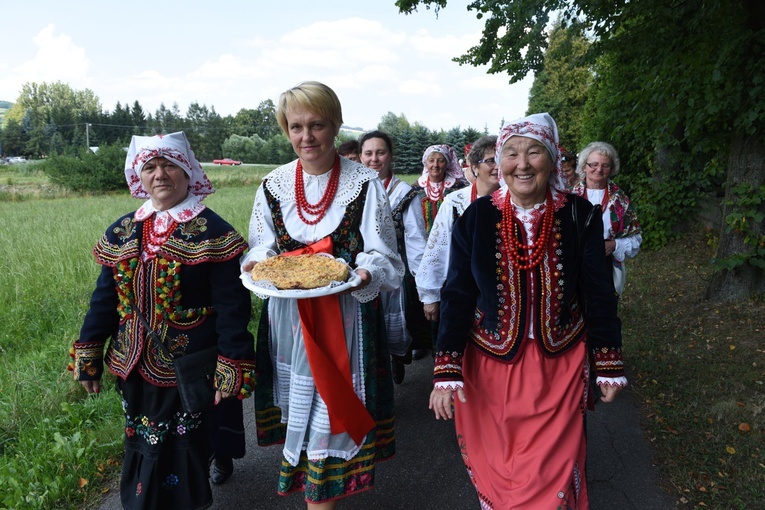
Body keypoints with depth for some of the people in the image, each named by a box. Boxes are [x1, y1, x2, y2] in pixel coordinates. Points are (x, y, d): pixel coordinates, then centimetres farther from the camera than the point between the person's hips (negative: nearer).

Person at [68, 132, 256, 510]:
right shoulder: (123, 232, 6)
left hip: (189, 373, -5)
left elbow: (232, 306, -14)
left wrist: (232, 367, -18)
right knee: (142, 447, 21)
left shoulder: (212, 232, -11)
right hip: (135, 369, 6)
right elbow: (105, 298, 11)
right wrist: (88, 354, 11)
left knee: (184, 452, 8)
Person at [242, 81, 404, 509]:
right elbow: (262, 249, 10)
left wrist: (365, 273, -27)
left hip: (345, 319, -3)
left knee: (331, 409, 1)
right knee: (299, 408, 13)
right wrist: (259, 267, -13)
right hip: (288, 317, 4)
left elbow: (383, 258, -6)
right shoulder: (273, 185, 5)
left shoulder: (365, 184, -6)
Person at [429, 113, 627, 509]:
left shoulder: (579, 216, -7)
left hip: (559, 364, 0)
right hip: (490, 363, 1)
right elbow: (457, 296, -5)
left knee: (552, 472, 8)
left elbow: (598, 294, 0)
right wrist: (447, 371, -10)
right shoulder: (477, 217, -7)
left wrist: (609, 365, 1)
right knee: (496, 465, 15)